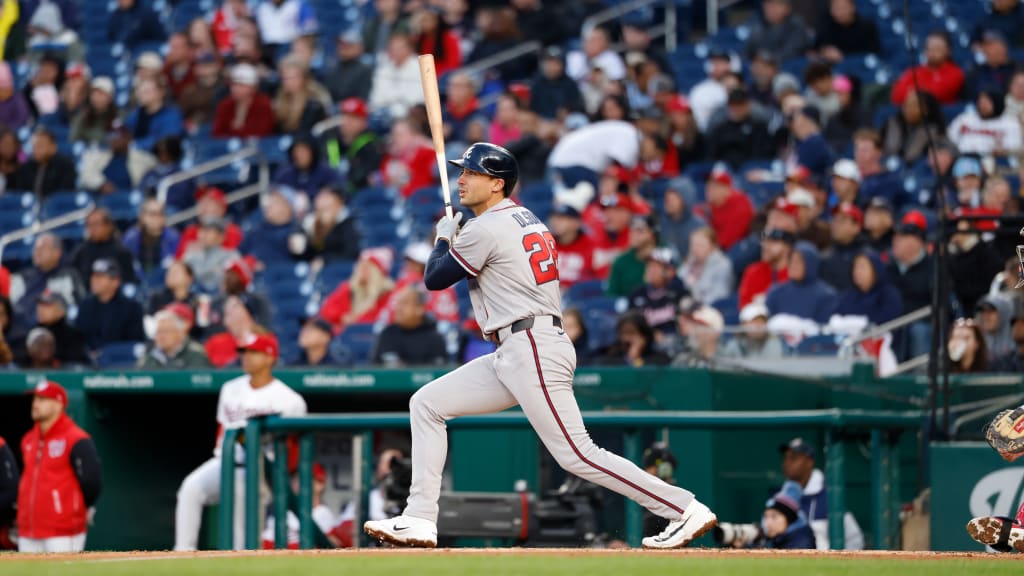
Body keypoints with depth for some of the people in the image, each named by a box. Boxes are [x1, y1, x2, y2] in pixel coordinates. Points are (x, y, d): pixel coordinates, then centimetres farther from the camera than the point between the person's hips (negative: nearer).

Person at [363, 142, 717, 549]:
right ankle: (420, 519, 5)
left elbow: (434, 279, -2)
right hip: (514, 354, 11)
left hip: (533, 349, -11)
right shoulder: (528, 220, 18)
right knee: (426, 404, 9)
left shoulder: (486, 228, -10)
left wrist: (444, 238, 16)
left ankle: (685, 509, -12)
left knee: (577, 455, -13)